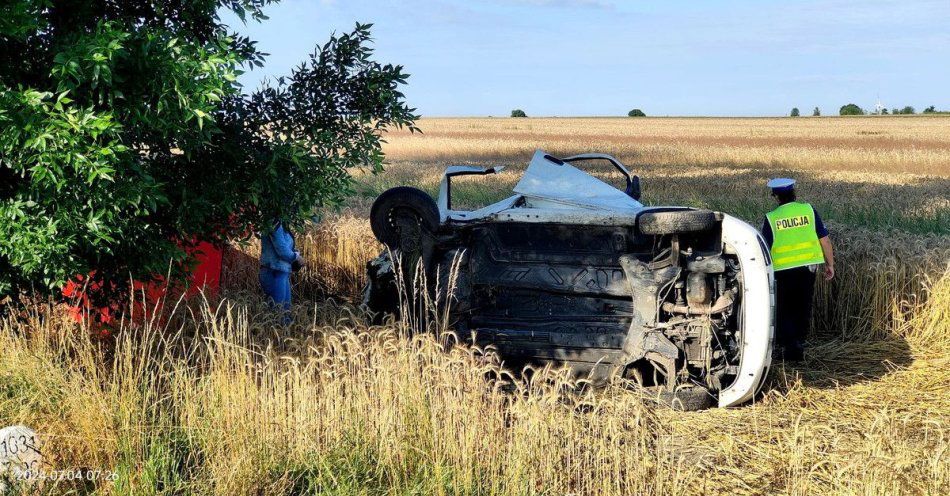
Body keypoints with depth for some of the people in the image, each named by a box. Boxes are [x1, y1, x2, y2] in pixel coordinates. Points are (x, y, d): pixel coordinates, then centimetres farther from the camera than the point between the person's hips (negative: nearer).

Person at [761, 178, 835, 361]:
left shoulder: (771, 218, -8)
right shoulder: (809, 210, -1)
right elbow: (825, 239, 1)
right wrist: (830, 264, 10)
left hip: (782, 270, -3)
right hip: (808, 267, 3)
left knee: (782, 311, 10)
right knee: (803, 310, 15)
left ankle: (789, 346, -3)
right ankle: (799, 346, 21)